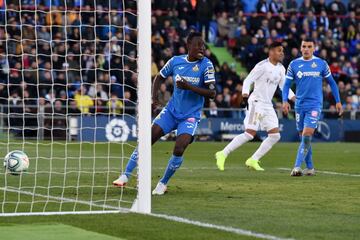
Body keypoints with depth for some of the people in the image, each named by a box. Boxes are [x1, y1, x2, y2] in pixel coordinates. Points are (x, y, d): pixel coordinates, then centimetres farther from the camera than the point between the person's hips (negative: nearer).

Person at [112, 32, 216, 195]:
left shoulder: (206, 65, -11)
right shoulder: (175, 61, -2)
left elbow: (212, 93, -16)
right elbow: (160, 77, 15)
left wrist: (189, 87, -25)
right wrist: (154, 98, 0)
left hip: (191, 116, -3)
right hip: (171, 111, 3)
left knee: (179, 149, -20)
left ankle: (163, 183, 2)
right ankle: (125, 176, 0)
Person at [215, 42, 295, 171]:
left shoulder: (281, 69, 11)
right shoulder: (262, 66, -12)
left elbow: (284, 87, 18)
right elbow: (247, 81, -14)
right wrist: (245, 96, -29)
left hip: (268, 105, 8)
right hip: (256, 102, -8)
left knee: (275, 135, -1)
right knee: (250, 134, -16)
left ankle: (253, 160, 5)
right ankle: (223, 154, -8)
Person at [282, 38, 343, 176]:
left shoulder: (321, 64, 2)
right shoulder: (294, 64, 4)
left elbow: (331, 82, 11)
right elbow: (287, 84, 6)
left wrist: (338, 101, 9)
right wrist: (285, 101, -9)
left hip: (315, 105, -3)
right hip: (300, 105, 3)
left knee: (307, 135, -17)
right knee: (304, 137, 9)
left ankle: (297, 166, -19)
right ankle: (309, 167, 21)